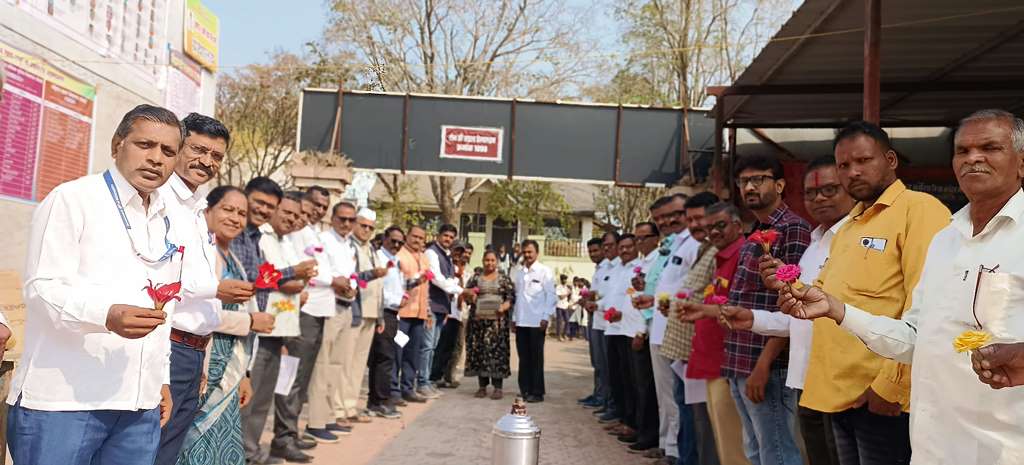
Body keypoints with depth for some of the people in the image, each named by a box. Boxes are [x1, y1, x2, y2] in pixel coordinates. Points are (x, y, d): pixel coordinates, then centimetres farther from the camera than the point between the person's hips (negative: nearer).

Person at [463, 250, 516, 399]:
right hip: (478, 319, 2)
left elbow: (511, 297, 1)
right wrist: (470, 297, -10)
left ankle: (497, 387, 0)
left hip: (497, 320, -2)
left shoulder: (504, 278, 6)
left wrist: (504, 307, -15)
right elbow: (466, 295, 12)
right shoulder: (475, 277, 12)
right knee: (479, 351, 2)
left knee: (497, 351, -6)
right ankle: (482, 386, 10)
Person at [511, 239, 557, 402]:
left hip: (537, 321, -4)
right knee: (523, 357, 7)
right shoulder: (518, 271, 11)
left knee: (536, 358, 1)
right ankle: (525, 390, 15)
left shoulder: (545, 271, -2)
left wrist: (546, 317, -10)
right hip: (521, 321, 4)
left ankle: (537, 392, 7)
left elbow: (550, 295, -5)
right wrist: (514, 317, 10)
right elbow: (515, 294, 13)